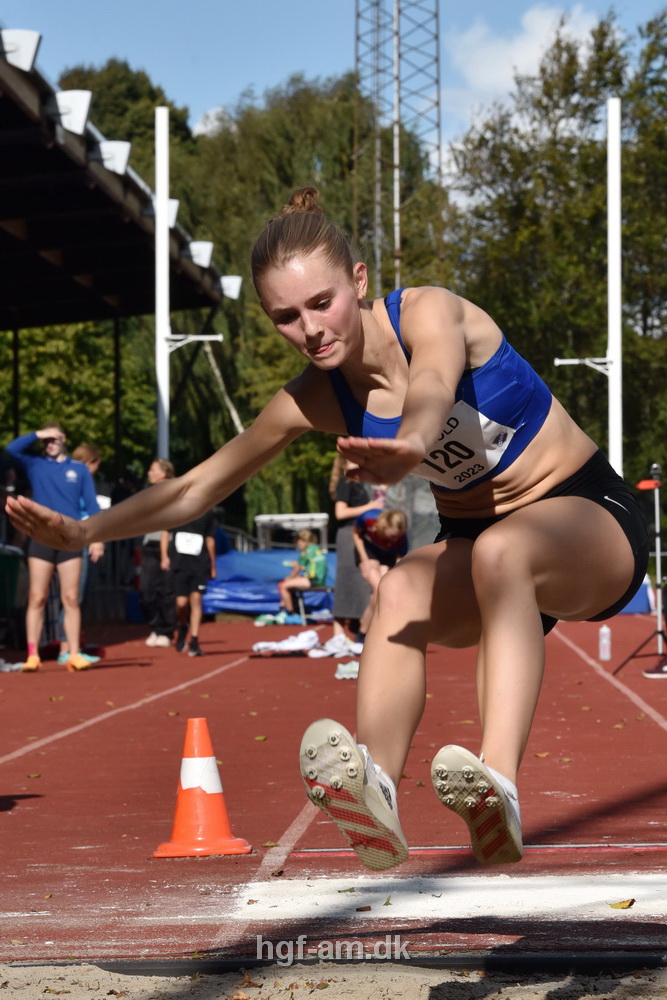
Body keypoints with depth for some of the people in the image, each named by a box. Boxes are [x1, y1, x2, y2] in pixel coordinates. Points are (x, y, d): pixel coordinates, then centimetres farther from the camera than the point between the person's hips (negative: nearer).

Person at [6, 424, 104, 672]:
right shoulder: (35, 464, 8)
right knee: (36, 598, -3)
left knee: (71, 599, 0)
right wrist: (38, 434, -7)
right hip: (41, 538, 0)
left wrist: (96, 538, -1)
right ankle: (32, 655, -4)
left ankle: (74, 654, 1)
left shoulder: (79, 469, 9)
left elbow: (91, 505, 7)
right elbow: (12, 448, -8)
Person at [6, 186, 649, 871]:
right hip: (476, 545, 5)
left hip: (588, 511, -5)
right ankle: (374, 795, -50)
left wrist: (413, 441, -68)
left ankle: (499, 789, -57)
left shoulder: (429, 310, -21)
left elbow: (433, 387, -45)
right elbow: (201, 485, 0)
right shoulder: (313, 399, -6)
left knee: (500, 551, -39)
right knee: (400, 589, -29)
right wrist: (86, 531, -12)